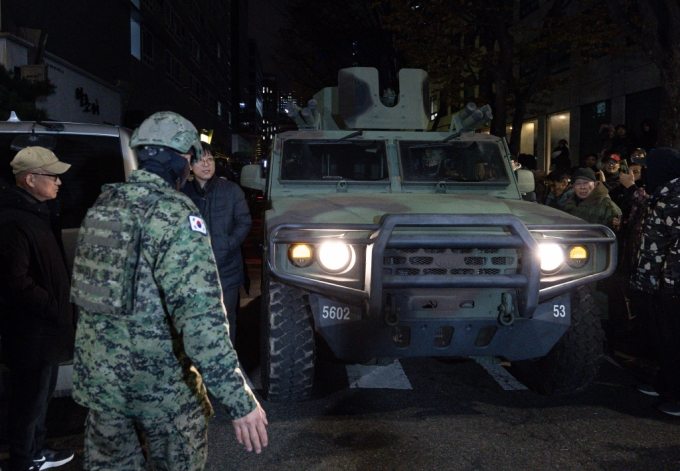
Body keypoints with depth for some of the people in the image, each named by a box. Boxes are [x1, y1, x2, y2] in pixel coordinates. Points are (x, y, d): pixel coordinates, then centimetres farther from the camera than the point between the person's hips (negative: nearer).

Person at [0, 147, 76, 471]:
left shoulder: (37, 213, 11)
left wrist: (60, 305, 12)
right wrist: (55, 307, -19)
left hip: (46, 330, 10)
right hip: (31, 334, -10)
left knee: (41, 395, 23)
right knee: (30, 400, 5)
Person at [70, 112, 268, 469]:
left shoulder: (103, 204, 2)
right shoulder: (176, 215, -20)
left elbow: (85, 285, 13)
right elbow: (201, 317, -29)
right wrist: (240, 400, -27)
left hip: (96, 375, 6)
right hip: (159, 383, -6)